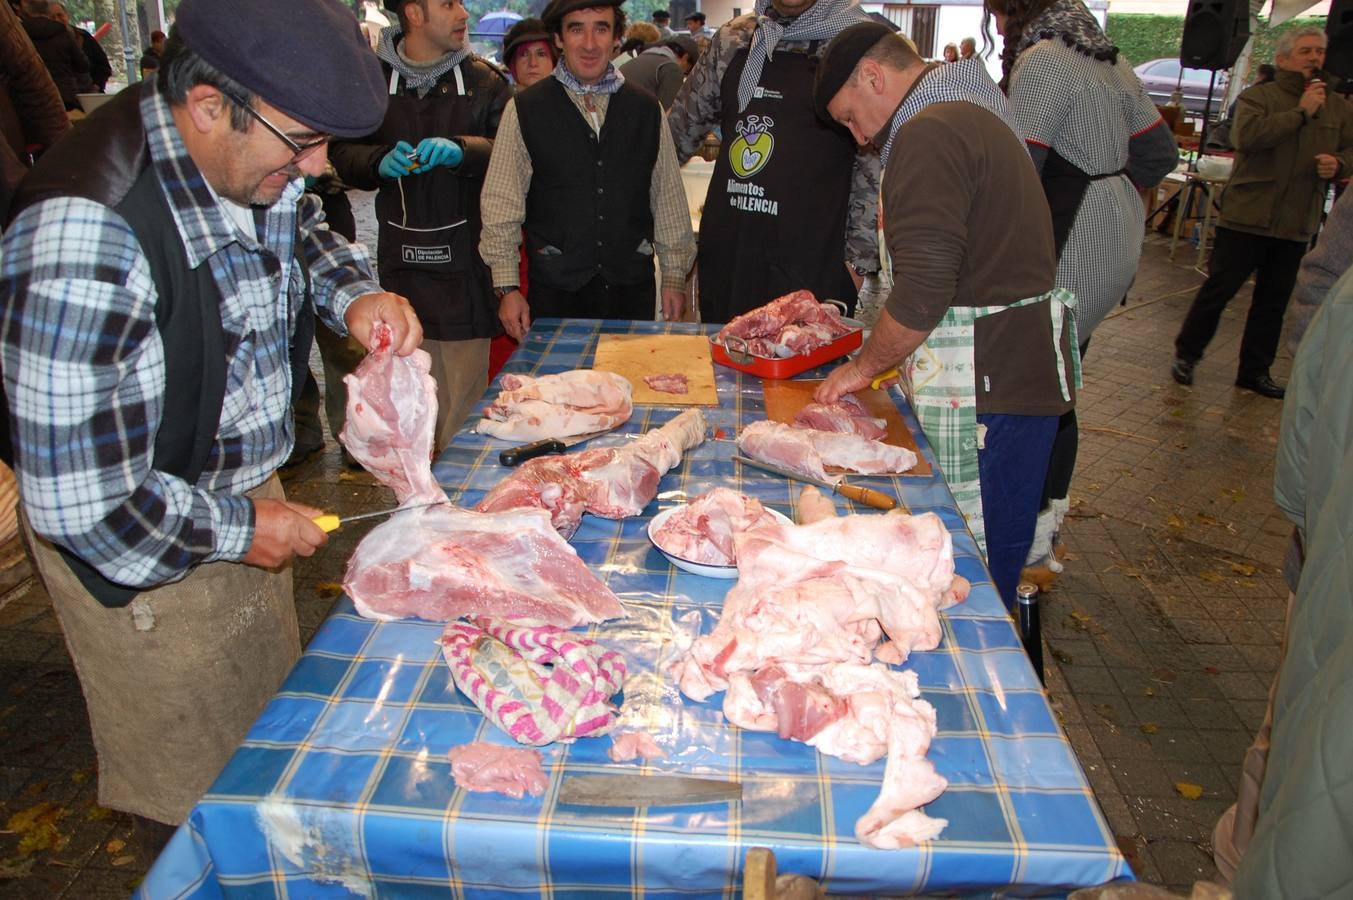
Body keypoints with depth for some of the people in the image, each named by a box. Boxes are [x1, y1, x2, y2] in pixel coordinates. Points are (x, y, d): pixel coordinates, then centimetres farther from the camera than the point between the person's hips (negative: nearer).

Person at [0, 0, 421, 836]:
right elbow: (82, 505, -33)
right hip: (142, 548, -8)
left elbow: (301, 229, 15)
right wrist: (239, 531, -18)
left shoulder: (253, 156, -10)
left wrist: (353, 293, -7)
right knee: (201, 806, 15)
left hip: (247, 489, 8)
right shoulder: (86, 234, -35)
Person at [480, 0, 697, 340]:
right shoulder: (524, 110, 1)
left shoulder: (647, 110, 8)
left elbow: (668, 198, 11)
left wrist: (674, 277, 9)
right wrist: (507, 288, -5)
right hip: (555, 291, -2)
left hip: (633, 287, 2)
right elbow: (501, 206, 0)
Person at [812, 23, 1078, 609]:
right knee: (985, 567, 18)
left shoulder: (929, 134, -14)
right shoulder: (973, 113, 20)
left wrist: (864, 366, -5)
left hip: (987, 387, -10)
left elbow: (922, 293, -22)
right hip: (1023, 367, 10)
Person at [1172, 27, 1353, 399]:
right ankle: (1186, 354, 14)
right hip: (1247, 216, -5)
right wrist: (1301, 112, -18)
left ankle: (1255, 371, 20)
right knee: (1218, 289, -1)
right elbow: (1246, 136, -20)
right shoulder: (1258, 96, -2)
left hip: (1296, 226, 5)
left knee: (1273, 302, 10)